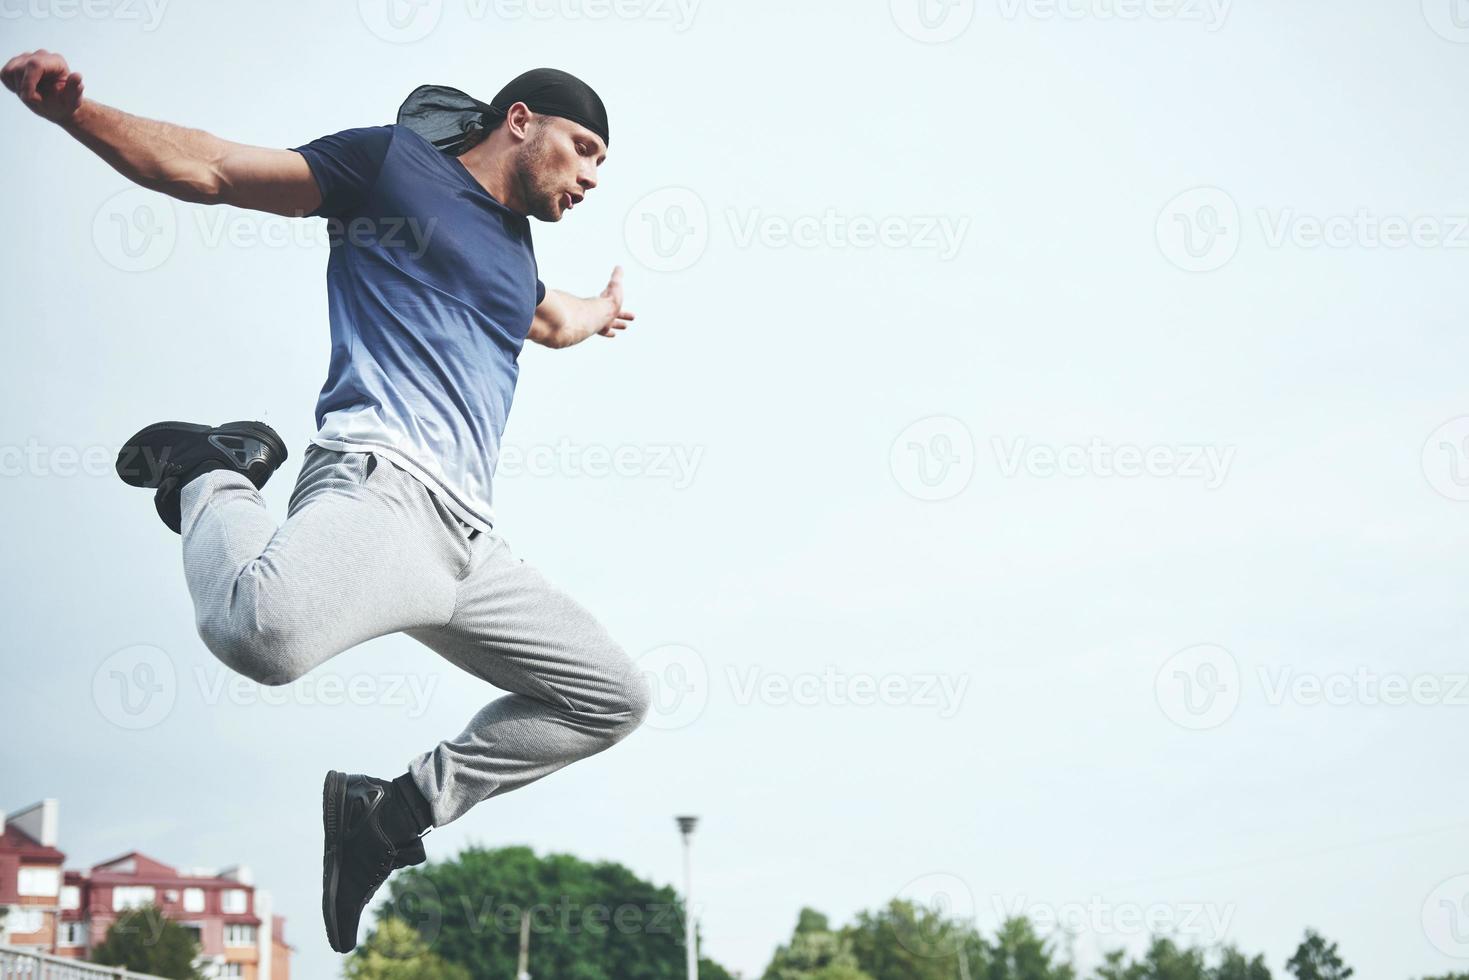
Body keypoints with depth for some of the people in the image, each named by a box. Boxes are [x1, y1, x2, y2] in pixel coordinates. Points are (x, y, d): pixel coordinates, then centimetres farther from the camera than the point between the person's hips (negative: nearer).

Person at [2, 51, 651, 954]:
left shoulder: (515, 253, 30)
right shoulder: (393, 161, 7)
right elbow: (206, 169, 0)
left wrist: (603, 311, 77)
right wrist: (73, 110, -15)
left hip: (469, 539, 9)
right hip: (382, 486, -9)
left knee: (613, 699, 13)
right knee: (262, 630, -40)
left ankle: (392, 811, 15)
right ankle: (212, 477, -3)